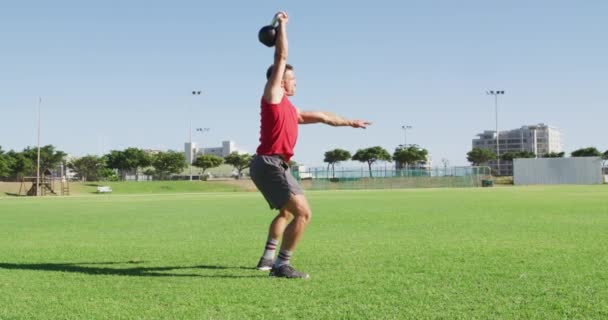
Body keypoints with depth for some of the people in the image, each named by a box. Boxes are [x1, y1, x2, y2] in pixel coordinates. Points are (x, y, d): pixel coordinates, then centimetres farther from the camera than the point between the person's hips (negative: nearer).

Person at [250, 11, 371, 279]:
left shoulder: (289, 109, 21)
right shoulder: (273, 96, -3)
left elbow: (320, 116, 32)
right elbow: (281, 56, -6)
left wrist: (350, 122, 39)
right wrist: (282, 25, 2)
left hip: (274, 166, 11)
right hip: (269, 164, -11)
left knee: (287, 212, 30)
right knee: (303, 213, -17)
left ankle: (268, 258, 33)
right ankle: (282, 266, -14)